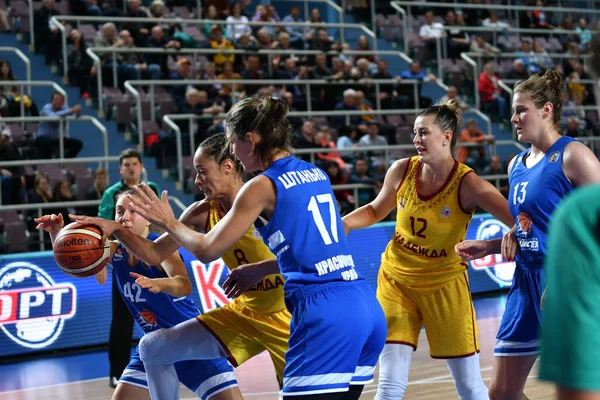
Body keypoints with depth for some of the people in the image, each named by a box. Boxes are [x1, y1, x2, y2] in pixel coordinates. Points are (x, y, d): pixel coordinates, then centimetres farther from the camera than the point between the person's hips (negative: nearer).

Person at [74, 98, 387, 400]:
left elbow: (207, 250, -1)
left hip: (323, 314, -8)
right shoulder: (316, 175, 17)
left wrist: (168, 222, 15)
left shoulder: (262, 186, -4)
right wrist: (260, 270, 32)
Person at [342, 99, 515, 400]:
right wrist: (343, 223, -5)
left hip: (444, 285, -2)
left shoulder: (467, 184, -17)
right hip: (396, 280, 2)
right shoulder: (402, 171, -7)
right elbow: (375, 211, 12)